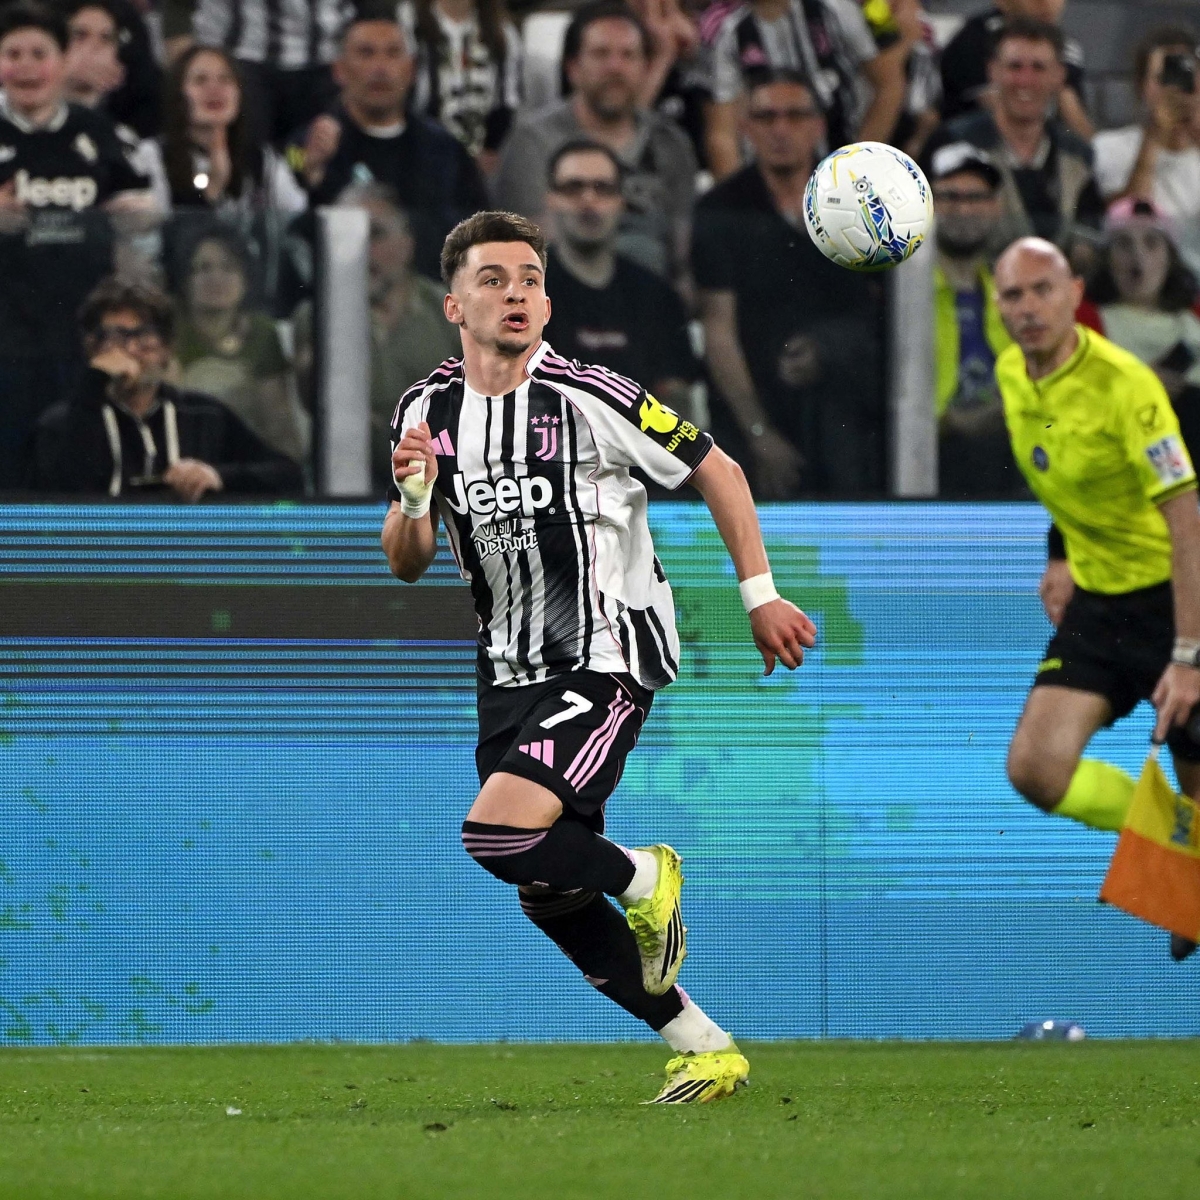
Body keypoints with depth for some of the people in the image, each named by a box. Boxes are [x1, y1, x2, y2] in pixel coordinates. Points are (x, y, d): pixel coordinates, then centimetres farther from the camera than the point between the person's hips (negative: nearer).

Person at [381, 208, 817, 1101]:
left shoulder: (589, 399, -14)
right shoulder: (428, 412, 1)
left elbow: (716, 471, -3)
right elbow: (407, 565, 7)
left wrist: (760, 596, -3)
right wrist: (412, 497, -14)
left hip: (606, 660, -6)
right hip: (512, 673, 6)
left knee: (497, 833, -25)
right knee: (550, 901, 7)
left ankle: (643, 877, 4)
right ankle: (705, 1051, 21)